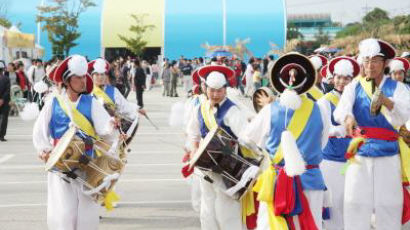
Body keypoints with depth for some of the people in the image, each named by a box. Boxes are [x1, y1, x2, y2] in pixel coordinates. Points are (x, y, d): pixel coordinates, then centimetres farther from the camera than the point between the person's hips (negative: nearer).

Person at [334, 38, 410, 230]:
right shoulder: (354, 87, 6)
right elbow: (340, 110, -13)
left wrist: (386, 101, -36)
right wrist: (347, 117, -37)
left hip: (388, 158, -1)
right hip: (360, 156, 1)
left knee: (389, 208, -1)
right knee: (355, 207, -4)